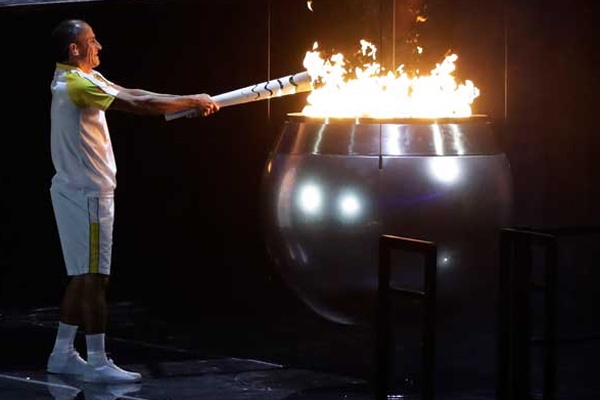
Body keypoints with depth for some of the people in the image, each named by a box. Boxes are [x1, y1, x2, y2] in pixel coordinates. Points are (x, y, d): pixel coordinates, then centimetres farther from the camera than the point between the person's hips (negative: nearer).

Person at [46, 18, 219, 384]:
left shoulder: (83, 80, 12)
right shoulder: (77, 84, -19)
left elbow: (132, 95, 11)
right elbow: (139, 105, -22)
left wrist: (190, 105, 4)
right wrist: (193, 102, -12)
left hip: (79, 190, 10)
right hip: (86, 193, -10)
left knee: (82, 275, 14)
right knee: (94, 277, -7)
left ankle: (63, 354, 18)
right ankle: (97, 363, -4)